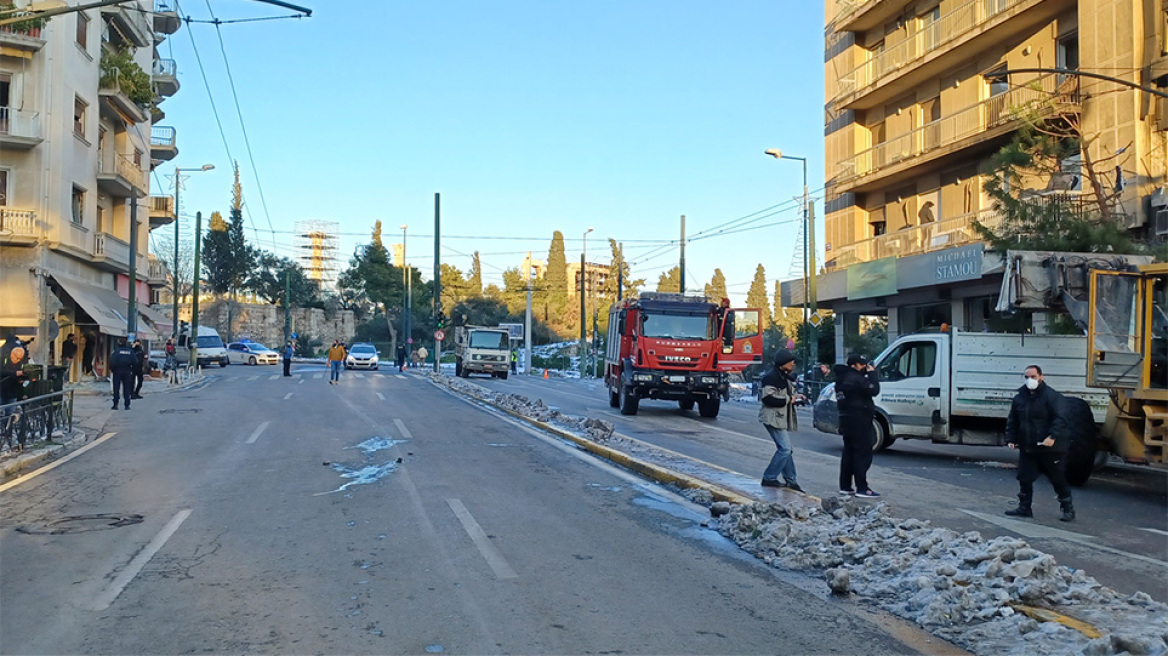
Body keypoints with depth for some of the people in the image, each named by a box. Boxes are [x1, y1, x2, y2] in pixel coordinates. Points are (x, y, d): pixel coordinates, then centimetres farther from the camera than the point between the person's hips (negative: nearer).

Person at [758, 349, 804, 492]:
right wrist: (788, 399, -17)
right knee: (785, 449, -13)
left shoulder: (784, 377, 16)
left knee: (786, 449, 12)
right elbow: (768, 398, -24)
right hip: (773, 418, -10)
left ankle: (790, 480, 18)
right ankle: (769, 478, -4)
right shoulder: (771, 377, -17)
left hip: (782, 417, 10)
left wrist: (795, 397, 7)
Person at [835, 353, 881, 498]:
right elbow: (874, 390, -18)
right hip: (858, 421, -10)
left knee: (849, 453, 14)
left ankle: (845, 487, 18)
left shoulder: (843, 377, 14)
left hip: (846, 420, 10)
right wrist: (872, 373, -9)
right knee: (863, 453, -7)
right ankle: (862, 488, -8)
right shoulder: (855, 379, -17)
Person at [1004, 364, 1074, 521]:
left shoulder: (1052, 396, -9)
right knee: (1024, 478, 6)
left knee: (1058, 479, 4)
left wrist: (1053, 436, -28)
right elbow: (1012, 421, 17)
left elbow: (1060, 419, -17)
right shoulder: (1019, 398, 9)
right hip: (1027, 448, 6)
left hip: (1050, 448, -6)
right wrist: (1011, 439, 8)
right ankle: (1024, 507, 17)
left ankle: (1068, 509, 16)